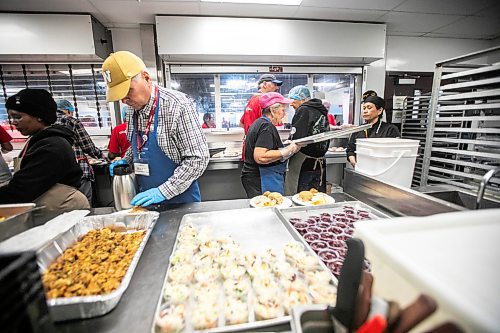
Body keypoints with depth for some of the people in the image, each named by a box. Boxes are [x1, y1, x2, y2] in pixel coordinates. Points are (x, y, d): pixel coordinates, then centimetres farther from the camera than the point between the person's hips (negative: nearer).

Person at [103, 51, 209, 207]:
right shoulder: (132, 110, 2)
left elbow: (198, 159, -23)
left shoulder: (178, 106, -21)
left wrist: (163, 191, -23)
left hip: (180, 199, -6)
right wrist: (125, 160, 3)